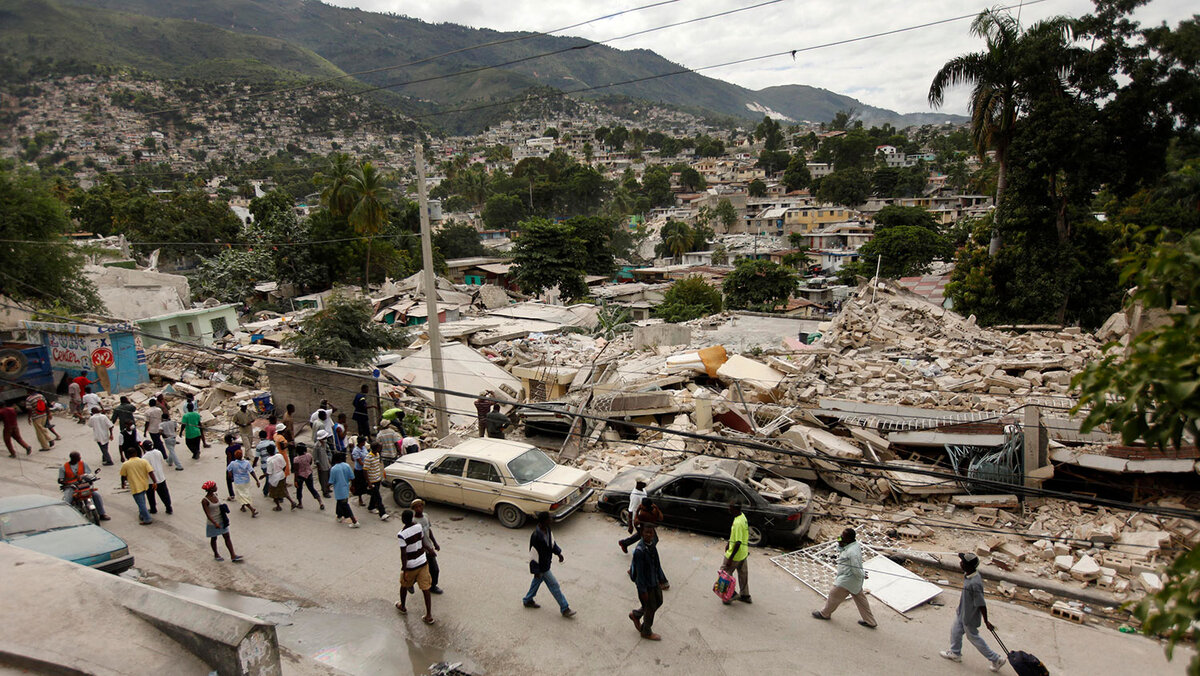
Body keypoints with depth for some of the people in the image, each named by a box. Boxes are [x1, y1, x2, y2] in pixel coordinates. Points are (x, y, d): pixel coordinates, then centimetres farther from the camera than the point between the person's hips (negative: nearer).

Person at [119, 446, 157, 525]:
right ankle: (142, 515, 35)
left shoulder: (125, 464, -8)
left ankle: (147, 519, 2)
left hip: (135, 487, -4)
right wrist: (155, 482, -10)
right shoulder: (144, 461, -5)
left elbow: (123, 477, 2)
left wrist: (129, 478, 22)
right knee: (142, 501, 24)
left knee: (141, 503, 1)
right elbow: (150, 472, -11)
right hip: (144, 485, 4)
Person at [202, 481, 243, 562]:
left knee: (227, 537, 4)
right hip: (213, 523, -6)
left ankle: (233, 556, 6)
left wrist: (226, 516, 13)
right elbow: (207, 514, -22)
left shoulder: (215, 495, -1)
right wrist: (215, 523, -28)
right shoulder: (204, 501, -21)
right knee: (213, 538, 15)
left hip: (222, 521, 6)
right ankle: (216, 554, 37)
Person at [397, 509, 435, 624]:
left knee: (404, 585, 24)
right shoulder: (419, 526, -6)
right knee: (425, 589, 9)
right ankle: (429, 616, 11)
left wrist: (404, 570, -13)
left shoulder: (402, 534, -24)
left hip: (411, 566, -4)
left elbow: (403, 554, -21)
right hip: (423, 562, 4)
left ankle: (402, 607, 47)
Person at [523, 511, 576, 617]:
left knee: (538, 580, 26)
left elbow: (552, 541, 13)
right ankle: (565, 609, 14)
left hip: (546, 562, 9)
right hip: (541, 566, -9)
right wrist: (536, 571, -20)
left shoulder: (547, 529, -7)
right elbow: (533, 554, -26)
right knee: (554, 585, 2)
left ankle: (528, 600, 47)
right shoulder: (536, 536, -33)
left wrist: (558, 552, 7)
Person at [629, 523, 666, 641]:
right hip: (646, 584, -8)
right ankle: (646, 632, 35)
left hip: (655, 581, 8)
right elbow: (639, 572, -24)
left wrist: (660, 579, 14)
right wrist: (643, 591, -19)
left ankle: (636, 615, 44)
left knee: (658, 602, 24)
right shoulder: (640, 551, -30)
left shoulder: (653, 543, -5)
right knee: (650, 608, 9)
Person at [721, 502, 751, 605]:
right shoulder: (743, 517, 0)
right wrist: (729, 544, 24)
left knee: (725, 573, 7)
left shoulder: (737, 523, -30)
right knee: (743, 573, 21)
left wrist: (730, 558, -24)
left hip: (736, 554, -9)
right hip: (744, 553, 9)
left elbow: (738, 543, -30)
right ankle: (745, 595, 35)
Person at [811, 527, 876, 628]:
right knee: (860, 599, 20)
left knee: (834, 595, 12)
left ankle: (824, 614, 33)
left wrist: (863, 574, -9)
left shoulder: (852, 552, -33)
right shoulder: (854, 544, -2)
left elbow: (857, 570, -27)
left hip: (847, 580, -9)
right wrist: (840, 544, -5)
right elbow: (839, 550, 14)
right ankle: (870, 621, 31)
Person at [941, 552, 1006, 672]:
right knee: (955, 631, 23)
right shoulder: (970, 574, -11)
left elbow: (982, 605, -28)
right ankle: (955, 653, 45)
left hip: (970, 616, -8)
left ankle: (996, 659, 31)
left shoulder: (974, 583, -38)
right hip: (962, 612, 8)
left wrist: (986, 622, -18)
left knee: (973, 637, 14)